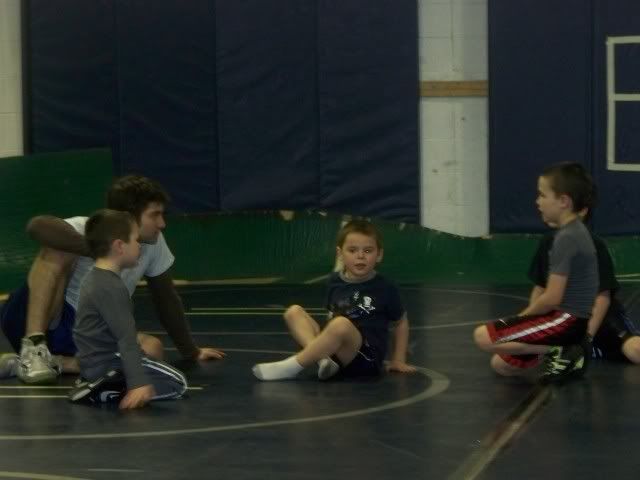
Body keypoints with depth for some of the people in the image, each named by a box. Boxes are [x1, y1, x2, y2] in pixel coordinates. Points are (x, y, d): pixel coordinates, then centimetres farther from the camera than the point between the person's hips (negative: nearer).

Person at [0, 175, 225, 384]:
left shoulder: (154, 243, -3)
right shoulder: (89, 231, -21)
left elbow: (166, 299, 11)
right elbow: (37, 226, -42)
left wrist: (191, 351, 16)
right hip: (32, 322, -6)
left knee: (152, 349, -22)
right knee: (57, 251, -30)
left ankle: (56, 362, -24)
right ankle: (33, 349, -34)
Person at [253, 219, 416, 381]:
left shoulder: (384, 289, -2)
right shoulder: (335, 282, 7)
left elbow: (401, 321, 12)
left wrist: (398, 360, 11)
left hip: (367, 358, -5)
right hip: (337, 354, 5)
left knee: (342, 325, -35)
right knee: (294, 311, -3)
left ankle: (292, 366, -25)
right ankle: (322, 358, -26)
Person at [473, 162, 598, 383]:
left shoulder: (567, 238, -19)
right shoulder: (574, 232, 12)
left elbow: (552, 298, -21)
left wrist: (521, 317, -3)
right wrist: (523, 320, 11)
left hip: (566, 319, -10)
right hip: (569, 320, 10)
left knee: (483, 337, -16)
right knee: (501, 364, 15)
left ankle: (557, 351, -13)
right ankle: (562, 352, 9)